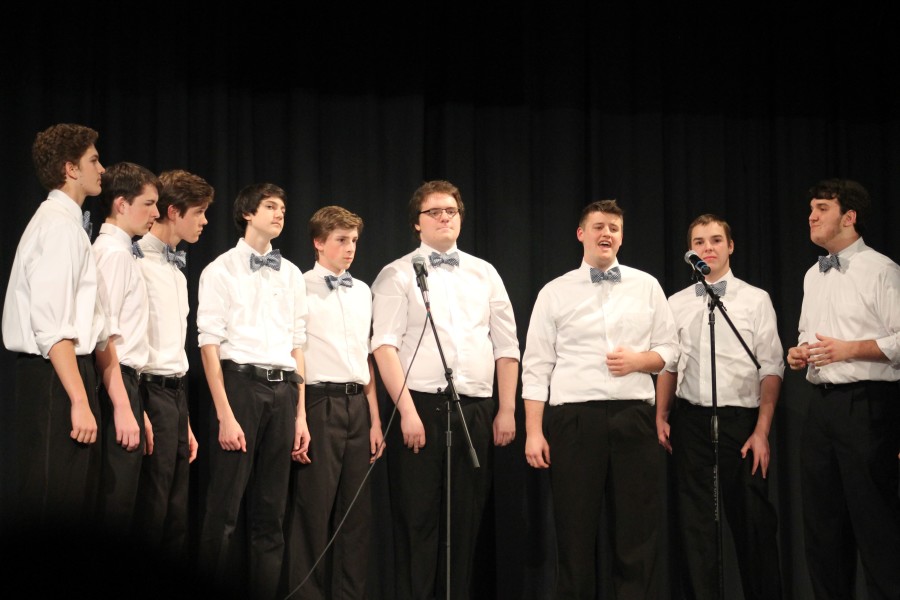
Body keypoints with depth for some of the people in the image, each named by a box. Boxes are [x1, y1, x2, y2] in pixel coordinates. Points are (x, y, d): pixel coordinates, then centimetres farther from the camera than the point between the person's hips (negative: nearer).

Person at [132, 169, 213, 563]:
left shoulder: (176, 267, 19)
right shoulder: (137, 261, -9)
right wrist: (135, 410, -21)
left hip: (176, 392, 9)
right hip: (153, 391, -9)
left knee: (176, 511, 10)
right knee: (151, 510, -7)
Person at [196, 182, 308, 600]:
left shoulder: (292, 275, 16)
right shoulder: (221, 270, 0)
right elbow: (209, 345, -5)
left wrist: (300, 414, 11)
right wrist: (225, 415, -13)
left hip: (283, 390, 5)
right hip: (240, 382, -5)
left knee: (270, 513, 7)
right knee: (224, 509, -5)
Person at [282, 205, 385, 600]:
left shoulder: (362, 292, 16)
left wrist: (375, 419, 15)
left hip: (357, 405, 6)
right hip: (320, 401, -6)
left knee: (356, 512, 8)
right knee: (313, 511, -3)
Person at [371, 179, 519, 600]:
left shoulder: (485, 274, 15)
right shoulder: (398, 275, 3)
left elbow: (506, 347, 13)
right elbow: (384, 345, -6)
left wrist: (507, 410, 5)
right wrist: (408, 411, -15)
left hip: (476, 409, 4)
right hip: (419, 407, -4)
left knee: (465, 519, 6)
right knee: (418, 521, -2)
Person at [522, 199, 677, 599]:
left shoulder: (646, 287, 11)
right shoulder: (555, 292, 6)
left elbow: (669, 350, 13)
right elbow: (536, 367, 2)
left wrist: (638, 360, -9)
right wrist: (534, 432, -5)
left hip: (633, 418, 1)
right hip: (573, 419, -1)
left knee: (639, 533, 2)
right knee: (575, 532, 3)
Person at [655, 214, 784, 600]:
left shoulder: (756, 300, 1)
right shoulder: (676, 304, 11)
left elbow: (771, 368, -2)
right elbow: (668, 364, 13)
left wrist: (761, 431, -9)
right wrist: (661, 418, 2)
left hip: (740, 419, -2)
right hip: (691, 420, 3)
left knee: (753, 520, -1)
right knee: (695, 522, 6)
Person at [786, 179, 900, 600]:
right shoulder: (813, 276, 17)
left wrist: (850, 349, -18)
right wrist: (799, 354, 7)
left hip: (866, 403, -8)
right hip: (821, 403, 8)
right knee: (821, 519, 10)